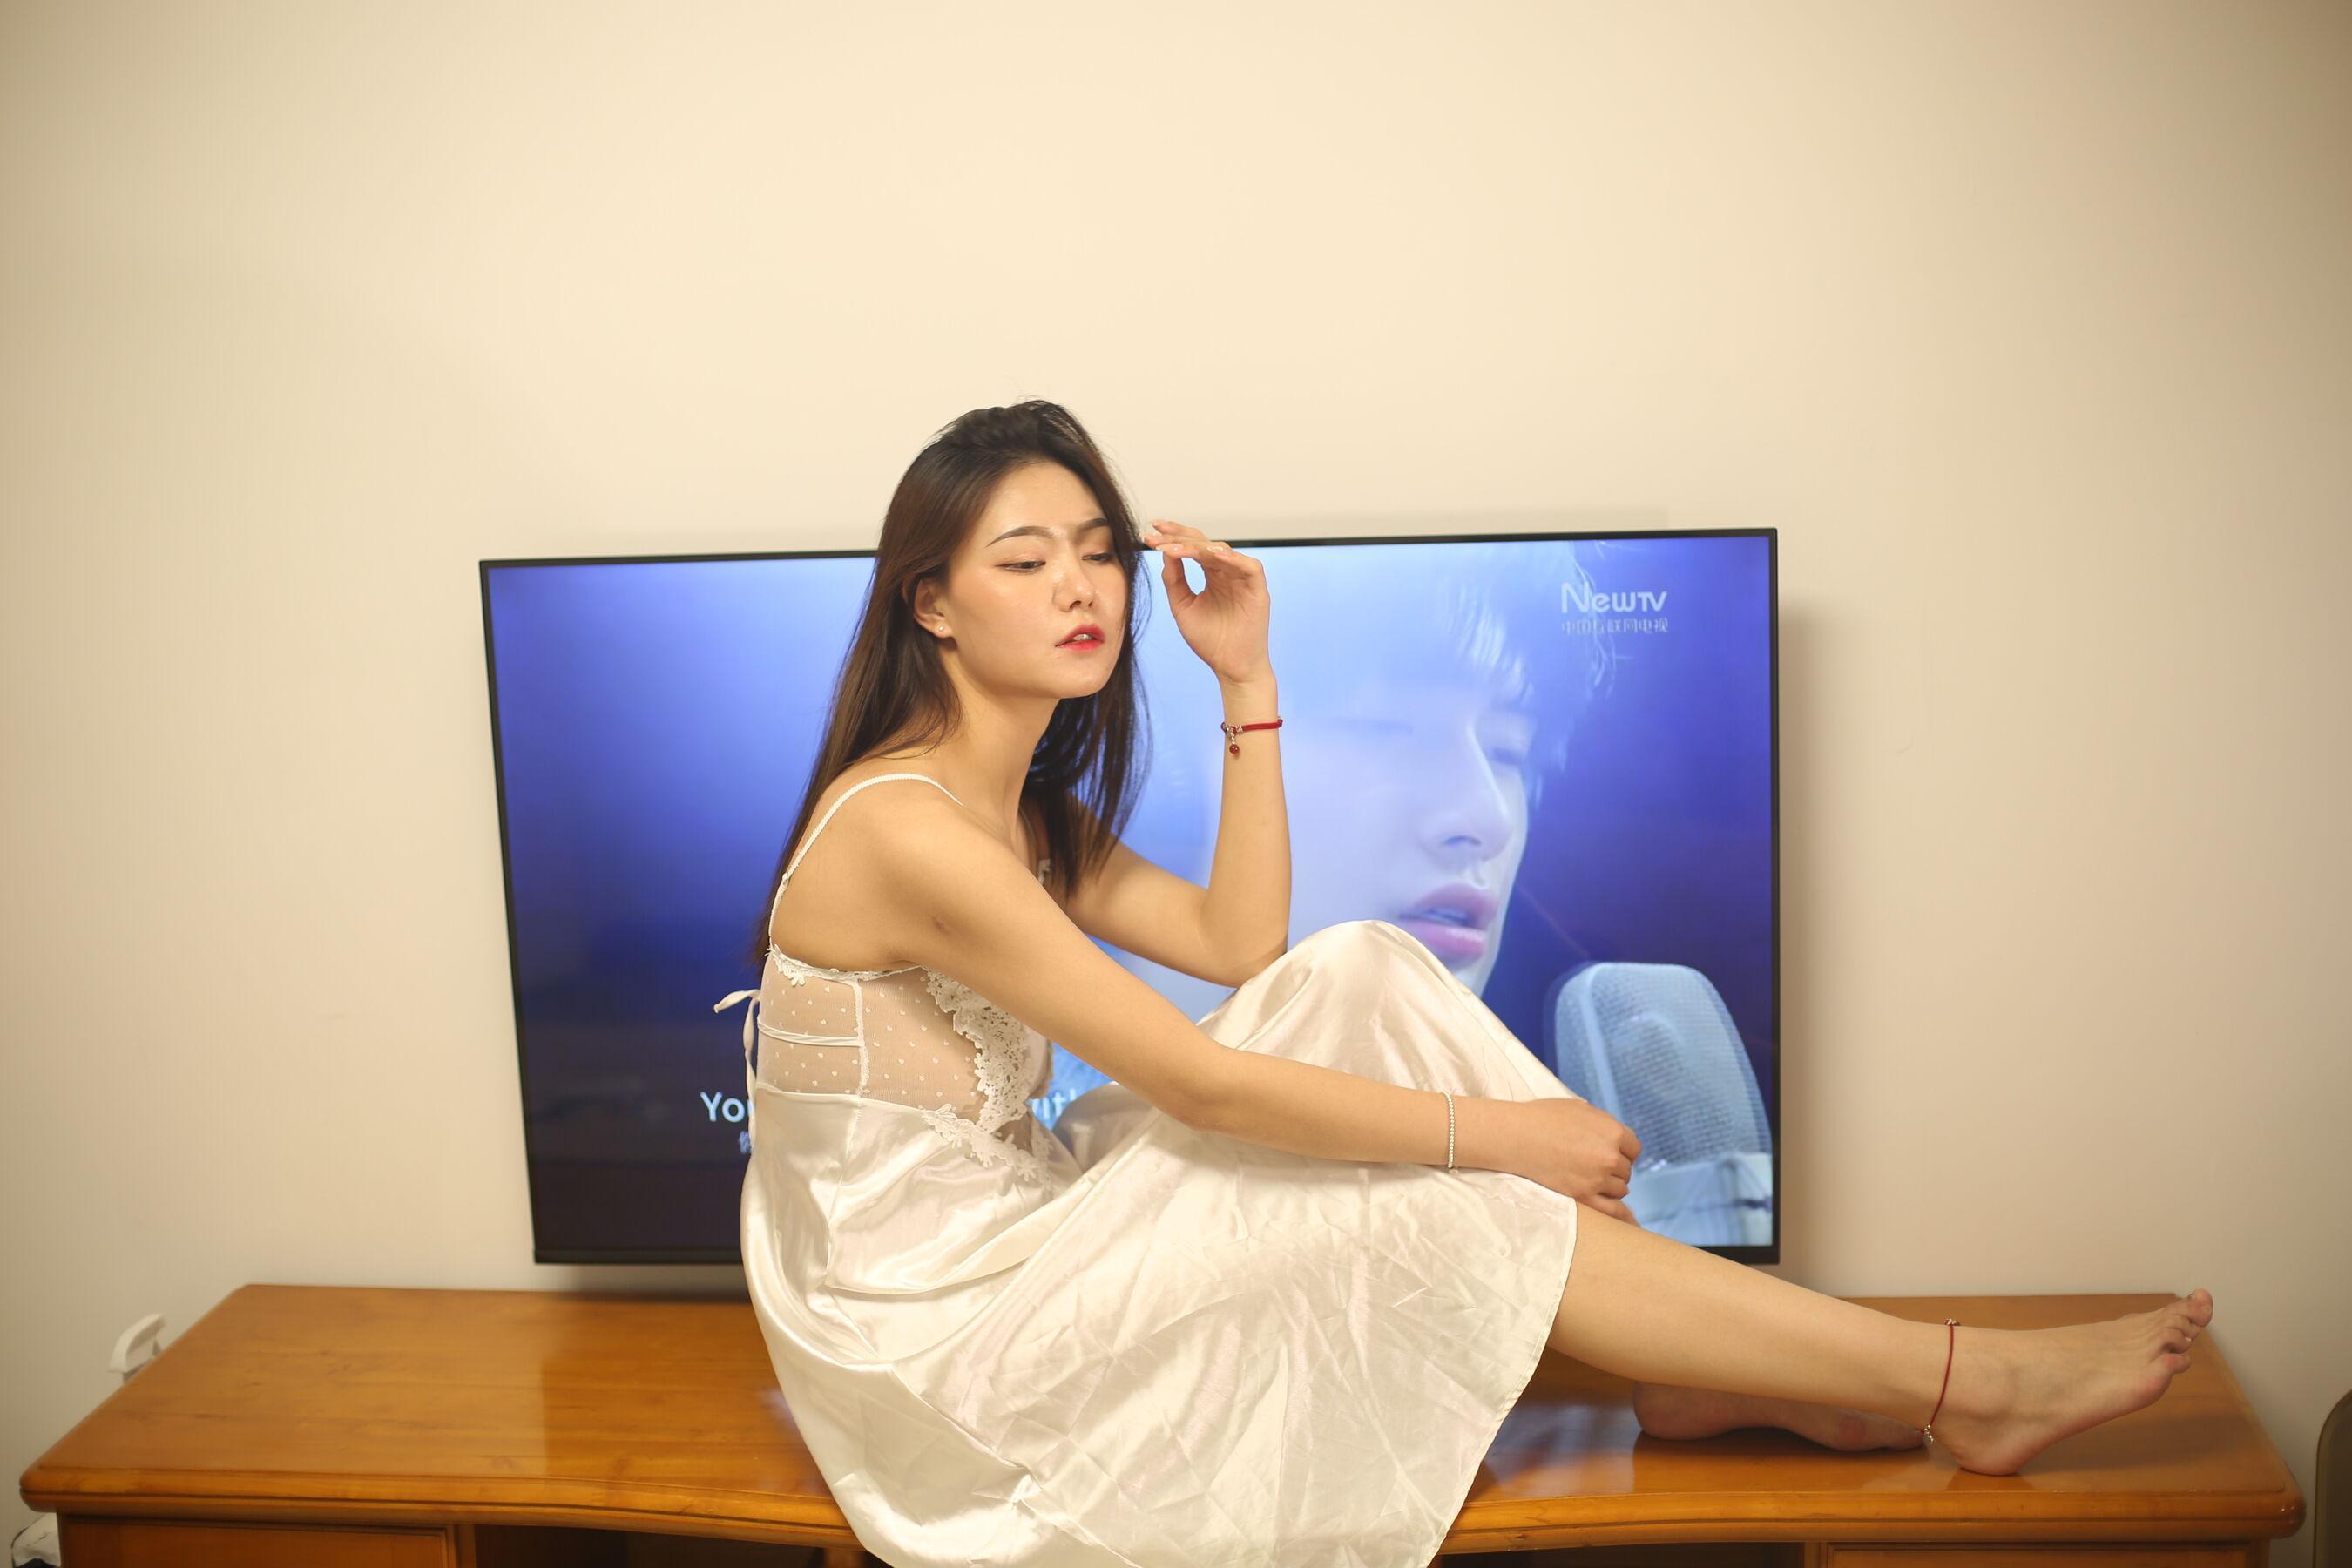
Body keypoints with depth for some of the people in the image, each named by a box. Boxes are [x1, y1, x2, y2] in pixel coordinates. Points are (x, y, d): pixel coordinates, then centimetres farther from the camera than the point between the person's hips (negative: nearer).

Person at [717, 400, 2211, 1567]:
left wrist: (1248, 682, 1)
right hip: (923, 1316, -8)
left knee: (1356, 978, -7)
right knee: (1426, 1211, -17)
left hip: (1007, 1229, 8)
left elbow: (1241, 947, 6)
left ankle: (1691, 1364, -4)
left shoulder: (1023, 805, 7)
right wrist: (1496, 1128, -18)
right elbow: (1192, 1083, -25)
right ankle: (1959, 1383, -7)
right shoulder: (904, 826, -24)